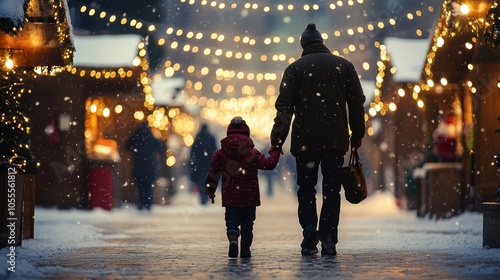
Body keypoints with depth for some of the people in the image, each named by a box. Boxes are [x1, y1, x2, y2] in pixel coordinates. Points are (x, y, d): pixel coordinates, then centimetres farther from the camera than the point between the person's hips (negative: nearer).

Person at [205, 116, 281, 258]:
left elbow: (213, 174, 1)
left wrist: (210, 190, 12)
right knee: (247, 221, 10)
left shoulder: (220, 154, 1)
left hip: (230, 196, 0)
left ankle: (233, 239, -25)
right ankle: (245, 249, 10)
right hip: (249, 196, 0)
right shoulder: (253, 154, -3)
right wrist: (275, 152, 19)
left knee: (232, 220, 4)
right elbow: (269, 164, 1)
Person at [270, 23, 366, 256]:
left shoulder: (295, 69, 0)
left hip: (305, 141, -2)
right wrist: (357, 135, 15)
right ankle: (329, 240, 2)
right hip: (336, 141, 2)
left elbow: (284, 107, -6)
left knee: (306, 190, 7)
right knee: (332, 190, 8)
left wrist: (277, 140, -7)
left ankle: (310, 234, -12)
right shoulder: (344, 66, 7)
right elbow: (357, 104, 8)